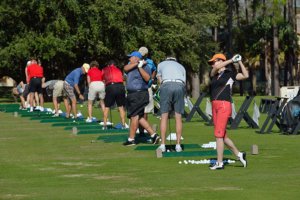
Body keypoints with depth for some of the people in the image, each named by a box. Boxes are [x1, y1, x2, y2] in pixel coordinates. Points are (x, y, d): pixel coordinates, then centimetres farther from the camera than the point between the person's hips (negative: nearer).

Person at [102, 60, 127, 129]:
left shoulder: (105, 70, 23)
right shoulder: (118, 70, 26)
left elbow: (103, 80, 21)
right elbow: (122, 79, 19)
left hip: (110, 87, -1)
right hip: (120, 86, 1)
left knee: (107, 107, 11)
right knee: (121, 107, 10)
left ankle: (105, 124, 7)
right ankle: (123, 124, 7)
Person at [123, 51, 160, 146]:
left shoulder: (145, 67, -7)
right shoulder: (131, 65, 15)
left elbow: (147, 78, -22)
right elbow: (125, 68, -7)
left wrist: (140, 67, -25)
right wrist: (136, 64, -15)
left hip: (139, 94, -8)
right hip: (132, 94, 9)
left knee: (134, 116, -5)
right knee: (138, 117, 10)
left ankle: (131, 139, 0)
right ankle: (153, 135, 14)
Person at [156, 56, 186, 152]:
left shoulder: (161, 64, 28)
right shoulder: (181, 66, 31)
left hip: (166, 86, -2)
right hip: (180, 86, 2)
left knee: (164, 116, 0)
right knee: (178, 117, 4)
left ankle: (163, 145, -3)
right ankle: (178, 145, 2)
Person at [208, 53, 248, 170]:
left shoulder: (230, 74, 2)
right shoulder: (214, 74, 17)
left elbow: (245, 76, -8)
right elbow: (215, 68, -4)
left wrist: (239, 62, -7)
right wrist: (231, 60, -5)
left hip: (224, 105, -7)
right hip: (215, 106, 7)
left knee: (219, 135, -11)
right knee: (222, 135, 11)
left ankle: (220, 163, -10)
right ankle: (239, 155, 25)